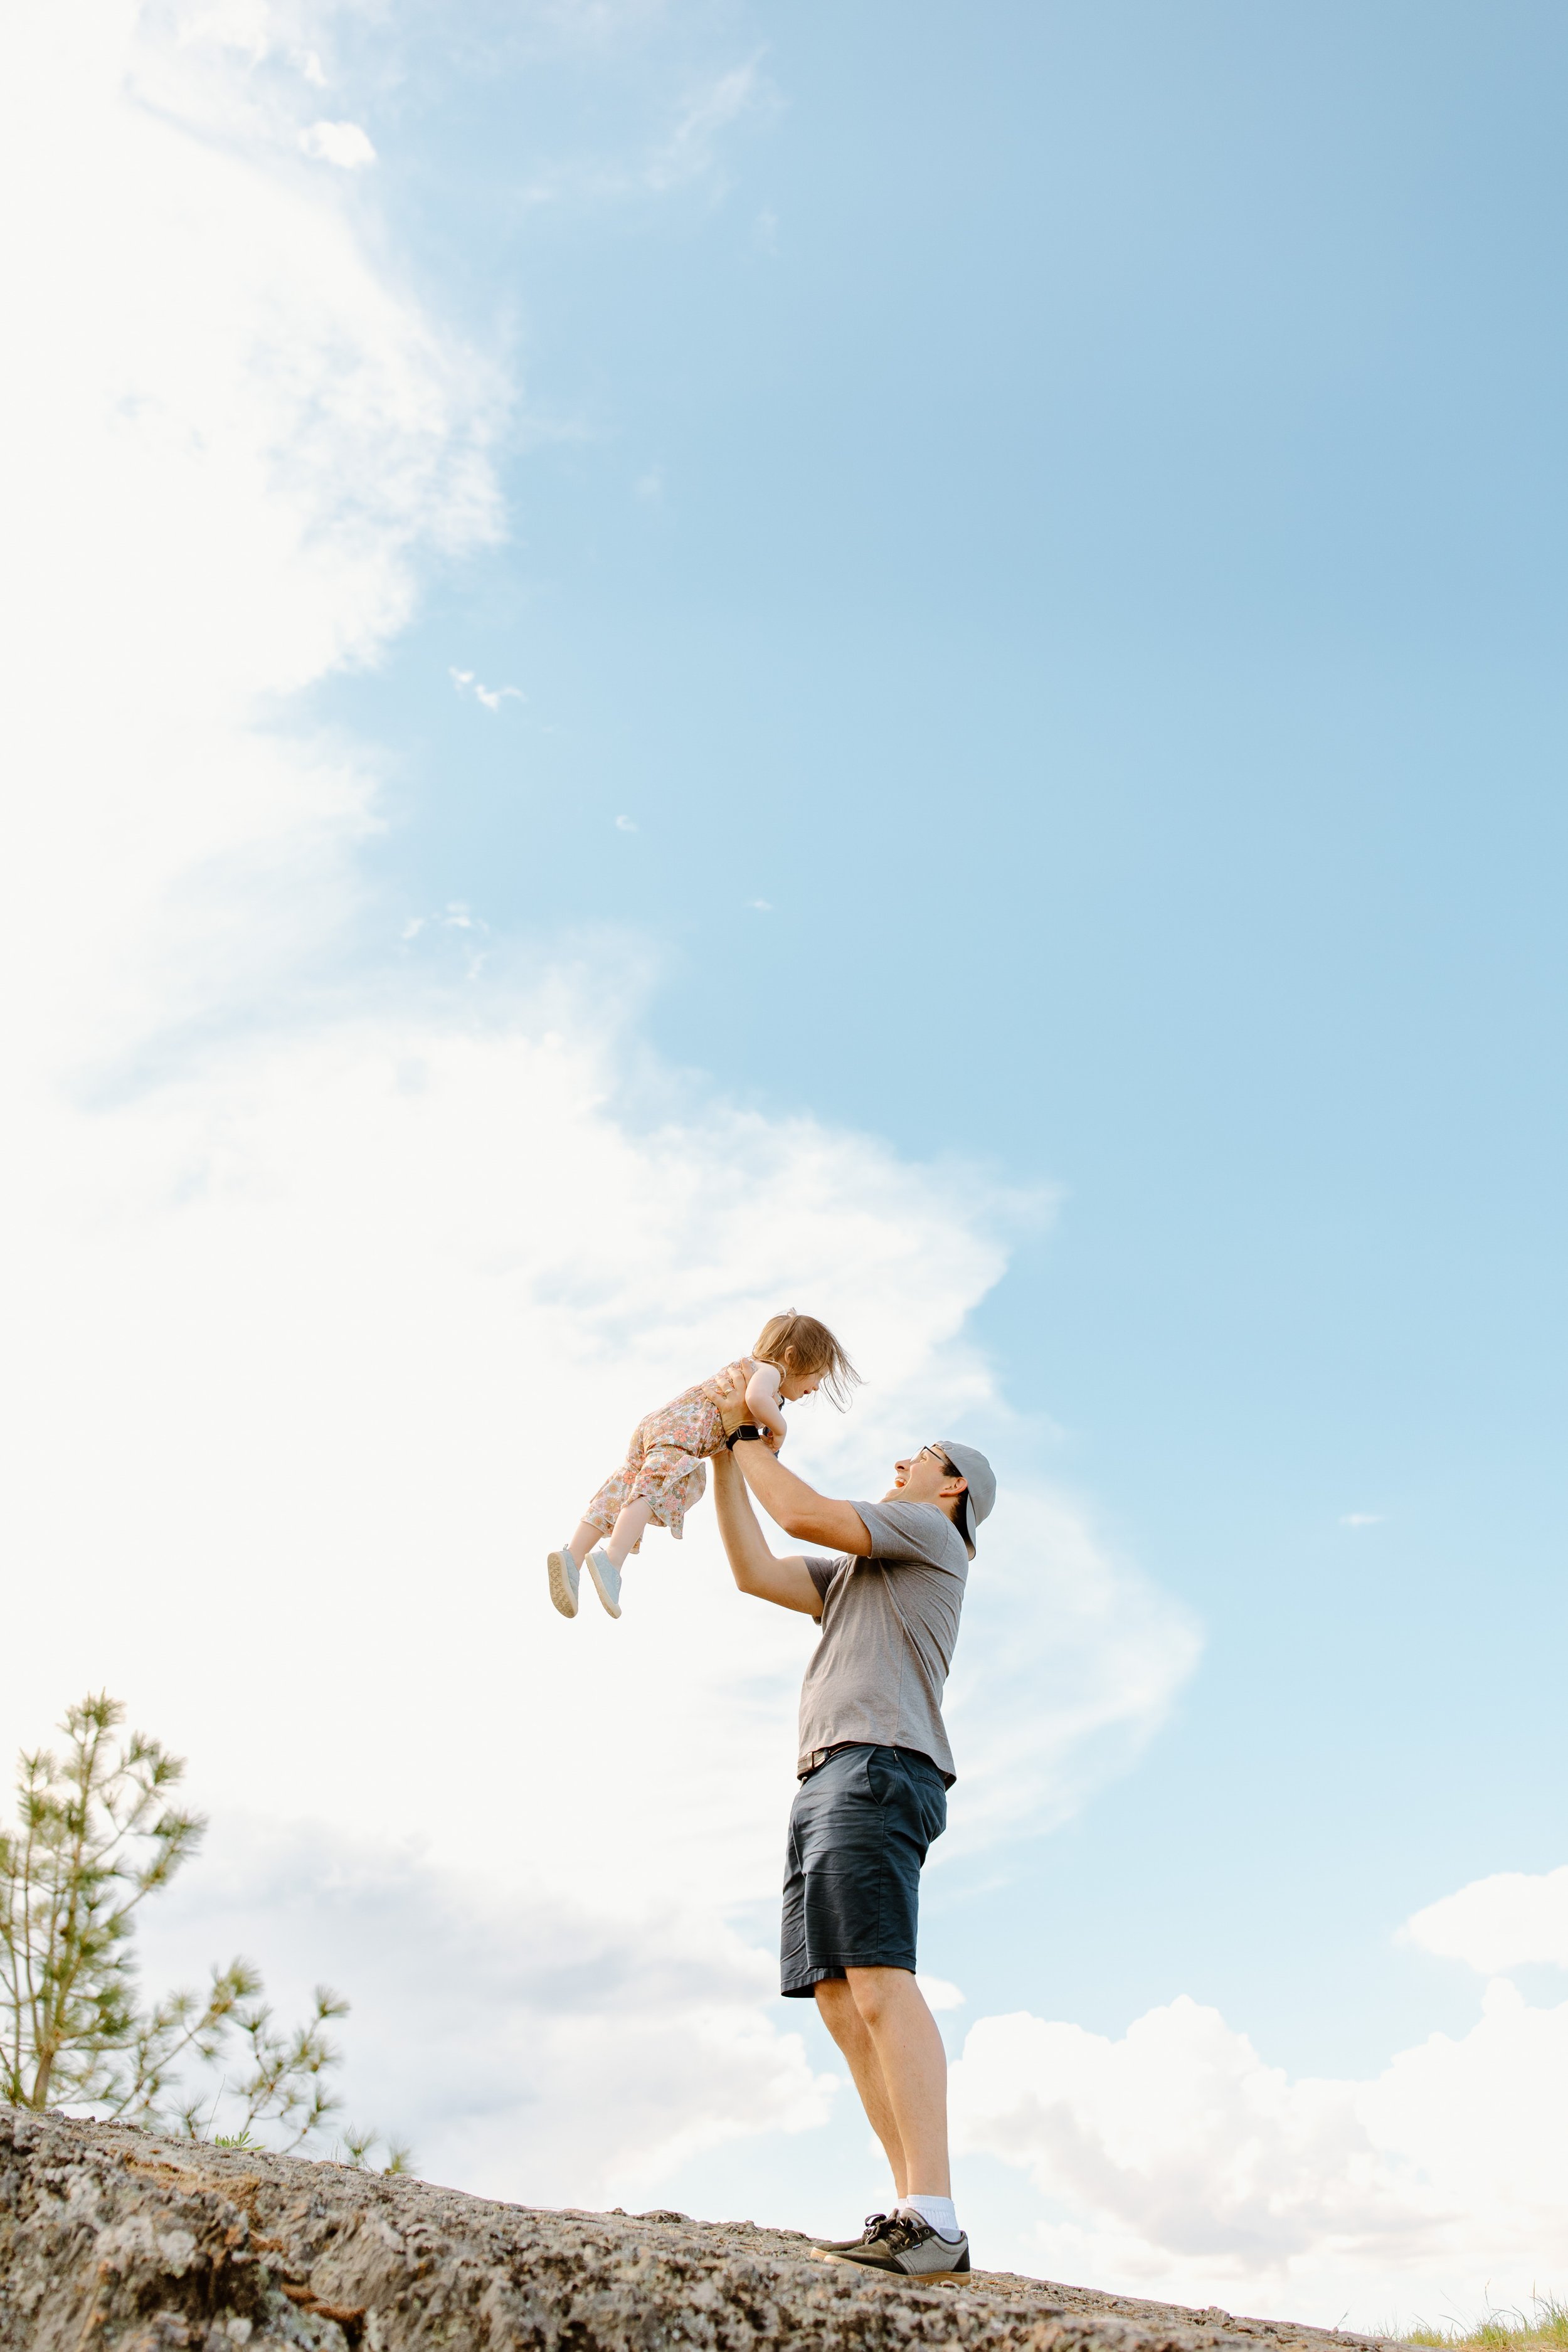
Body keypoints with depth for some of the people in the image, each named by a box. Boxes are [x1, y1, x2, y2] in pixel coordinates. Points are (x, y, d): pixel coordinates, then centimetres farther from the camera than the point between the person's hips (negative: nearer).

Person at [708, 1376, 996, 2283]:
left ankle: (932, 2219, -25)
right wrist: (728, 1453, 25)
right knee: (841, 2001, -1)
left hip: (876, 1765, -9)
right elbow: (756, 1570, 26)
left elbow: (805, 1512, -5)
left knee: (879, 1982, -20)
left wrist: (752, 1443, 11)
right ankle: (921, 2217, -4)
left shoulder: (931, 1535, 7)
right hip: (830, 1782, 9)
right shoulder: (862, 1571, 33)